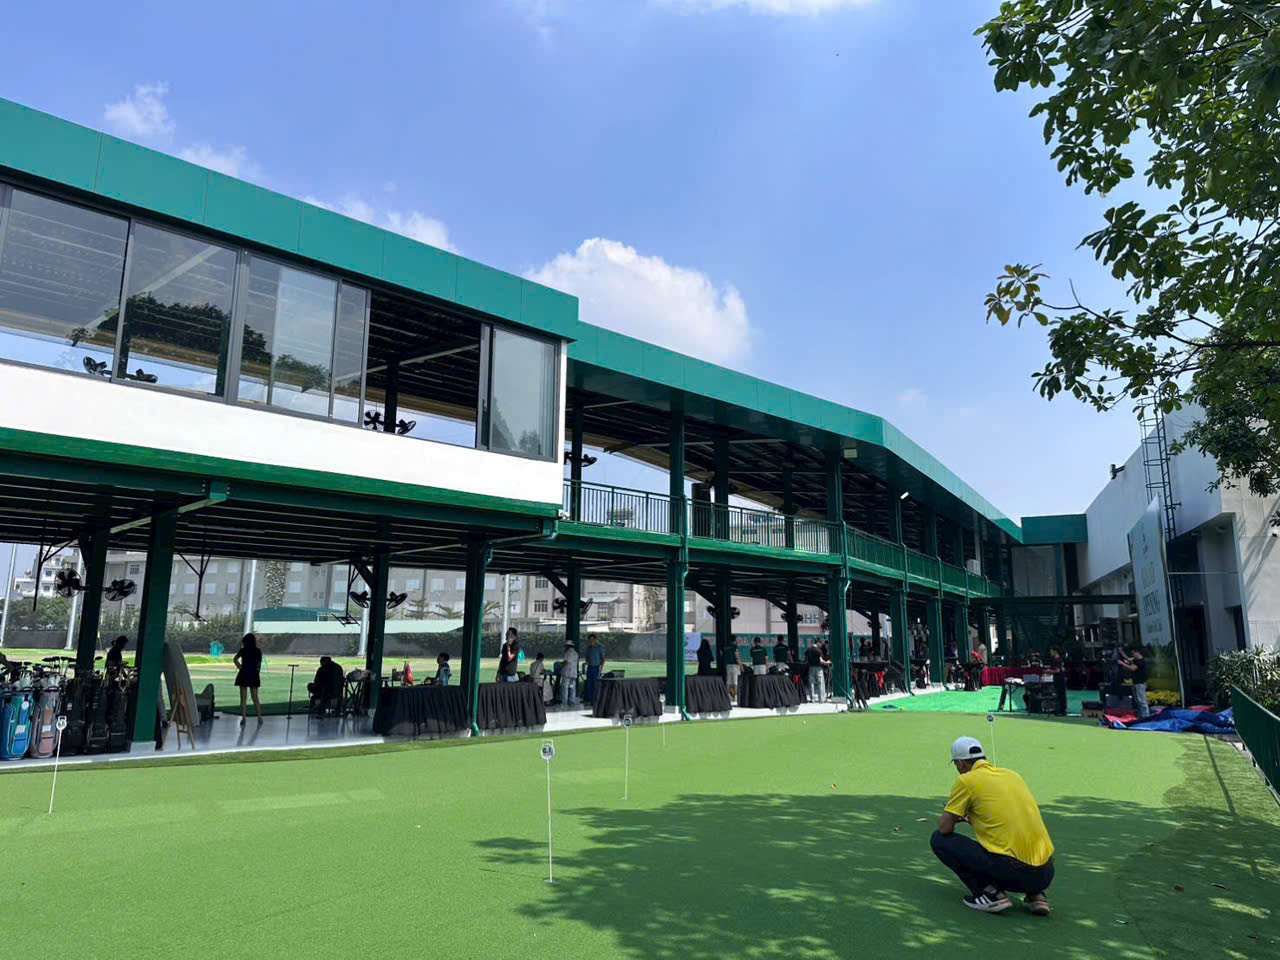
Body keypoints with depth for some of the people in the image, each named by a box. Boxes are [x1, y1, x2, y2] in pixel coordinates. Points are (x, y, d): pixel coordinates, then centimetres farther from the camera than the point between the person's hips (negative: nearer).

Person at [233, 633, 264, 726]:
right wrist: (257, 671, 10)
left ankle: (243, 718, 2)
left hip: (244, 675, -2)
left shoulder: (243, 650, -5)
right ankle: (259, 717, 10)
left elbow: (235, 659, -18)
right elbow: (259, 664, 1)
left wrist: (240, 667, -6)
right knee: (255, 697, 12)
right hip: (254, 676, 2)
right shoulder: (258, 651, 1)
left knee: (243, 698, 5)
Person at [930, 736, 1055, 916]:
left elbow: (945, 828, -2)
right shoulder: (1013, 774, 17)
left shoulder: (966, 780, -3)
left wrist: (949, 816, 21)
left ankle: (991, 893, -3)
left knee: (939, 840, 7)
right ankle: (1035, 895, 14)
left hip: (1011, 870, -7)